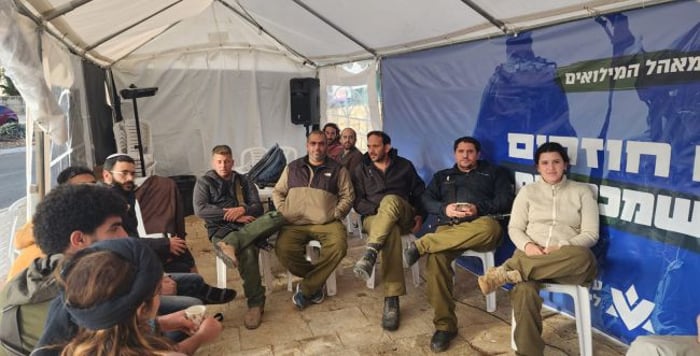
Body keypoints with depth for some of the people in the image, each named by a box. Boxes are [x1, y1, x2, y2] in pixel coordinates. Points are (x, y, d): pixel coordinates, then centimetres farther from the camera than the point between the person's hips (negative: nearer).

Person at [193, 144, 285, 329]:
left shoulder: (243, 181, 21)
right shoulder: (204, 182, 11)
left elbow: (257, 207, 12)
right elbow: (200, 209, -6)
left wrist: (242, 209, -11)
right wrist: (231, 215, -12)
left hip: (247, 227, 4)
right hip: (221, 230, -3)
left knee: (277, 217, -29)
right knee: (247, 252, -38)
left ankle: (231, 245, -40)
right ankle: (256, 303, -27)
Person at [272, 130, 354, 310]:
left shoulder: (338, 169, 11)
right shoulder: (292, 167, 18)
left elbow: (347, 196, 10)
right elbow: (277, 192, 20)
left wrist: (335, 214, -4)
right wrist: (283, 212, 3)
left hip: (326, 223, -1)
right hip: (294, 223, 1)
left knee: (338, 247, -32)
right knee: (283, 249, -28)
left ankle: (306, 289, -14)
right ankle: (316, 281, -1)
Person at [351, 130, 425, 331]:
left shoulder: (404, 165, 14)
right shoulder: (361, 170, 13)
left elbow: (420, 192, 16)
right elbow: (357, 202, 4)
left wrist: (420, 215, -1)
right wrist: (379, 210, -14)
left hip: (403, 217, 0)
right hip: (374, 217, 0)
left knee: (390, 200, -39)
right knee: (391, 231, -41)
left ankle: (370, 254, -55)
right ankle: (391, 299, -47)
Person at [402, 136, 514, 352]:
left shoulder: (494, 173, 23)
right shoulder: (442, 176, 30)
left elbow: (506, 201, 7)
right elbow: (427, 200, 15)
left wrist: (479, 208, -10)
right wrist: (445, 209, -7)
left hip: (480, 225, -1)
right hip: (448, 227, 1)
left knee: (489, 227, -42)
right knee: (435, 258, -34)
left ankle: (421, 245, -35)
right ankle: (444, 325, -24)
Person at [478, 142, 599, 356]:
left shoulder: (582, 192, 11)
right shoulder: (527, 191, 14)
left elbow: (591, 234, 4)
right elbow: (514, 228, 10)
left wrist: (560, 247, -14)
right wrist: (527, 245, -14)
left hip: (567, 261, 1)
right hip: (530, 255, 0)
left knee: (584, 258, -39)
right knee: (524, 291, -37)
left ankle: (505, 273, -34)